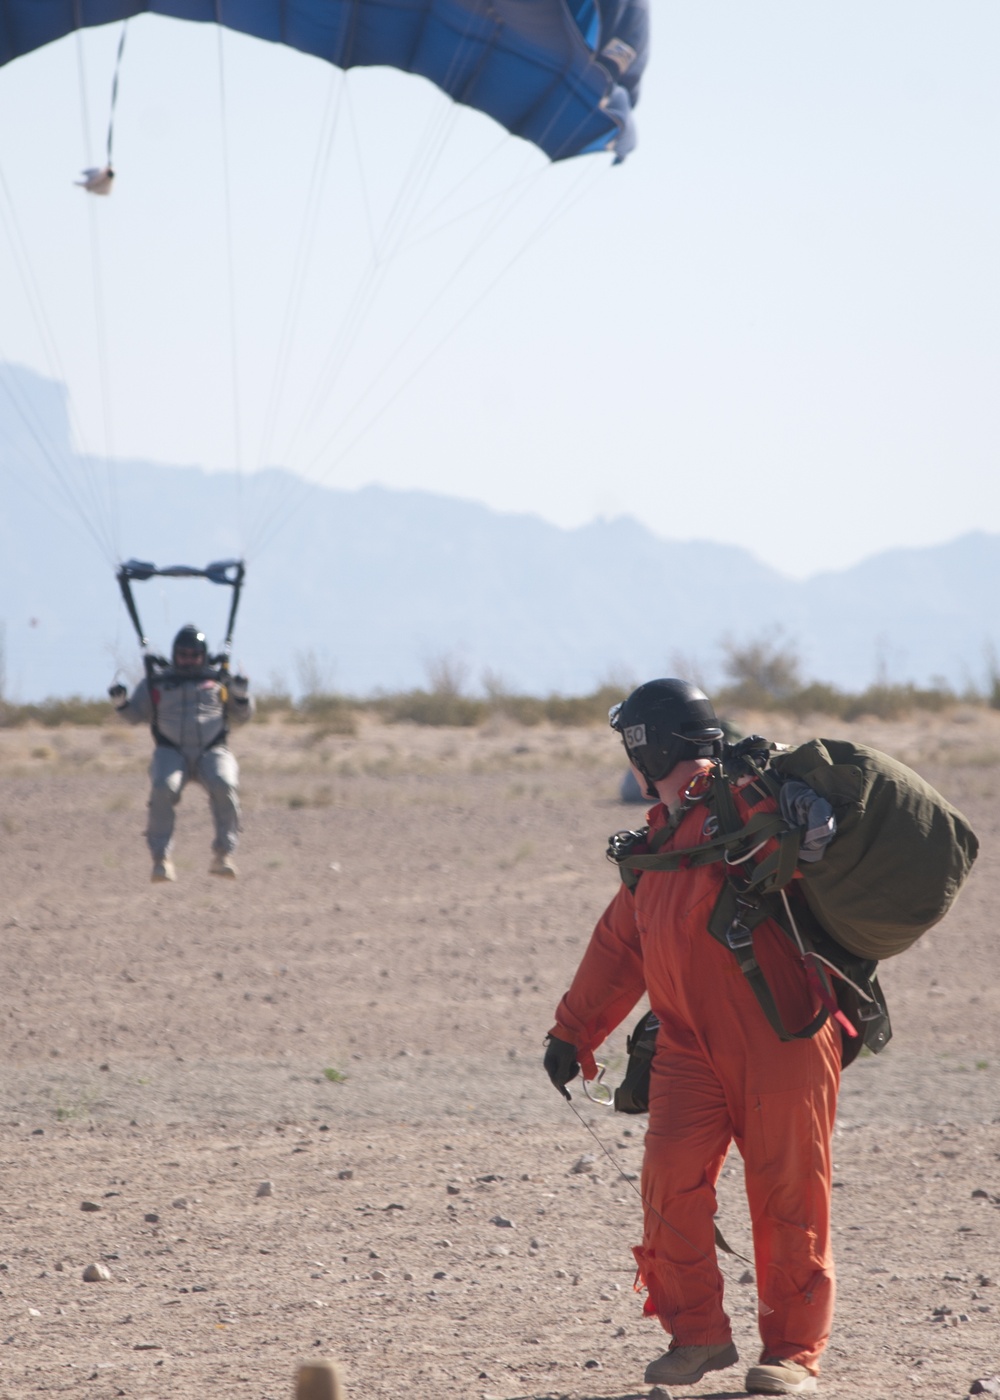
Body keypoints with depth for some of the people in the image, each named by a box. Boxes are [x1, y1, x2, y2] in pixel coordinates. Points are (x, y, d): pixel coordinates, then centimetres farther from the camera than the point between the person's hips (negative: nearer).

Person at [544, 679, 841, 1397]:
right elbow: (620, 945, 27)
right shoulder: (658, 837, 21)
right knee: (672, 1176, -8)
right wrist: (574, 1032, 27)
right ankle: (697, 1335, 2)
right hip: (692, 1044, 7)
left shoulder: (740, 804, -4)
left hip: (780, 1038, -7)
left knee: (788, 1198, -1)